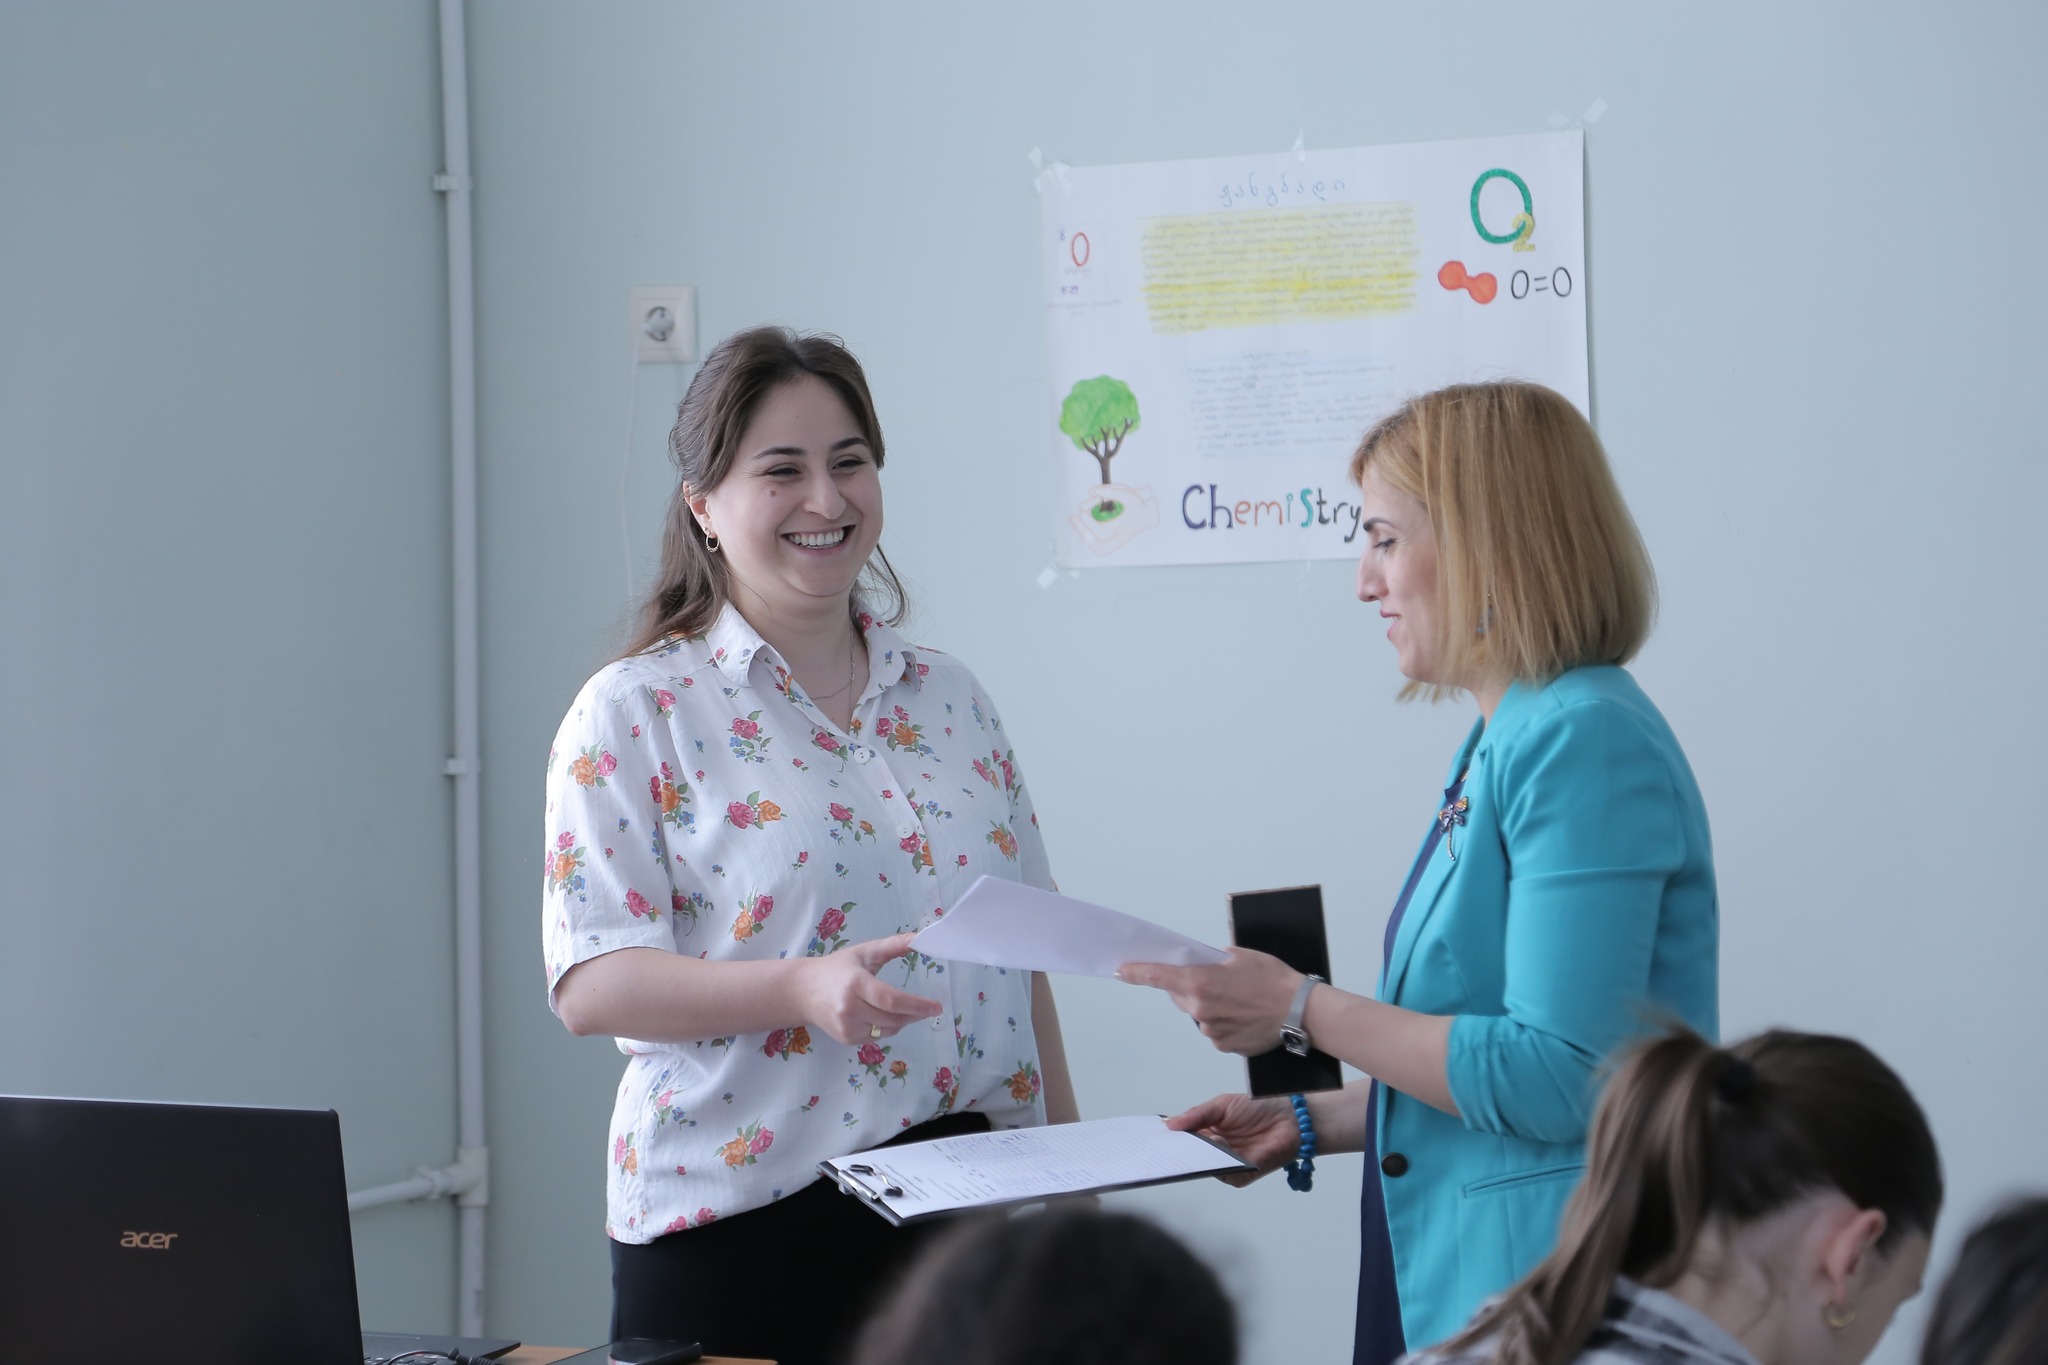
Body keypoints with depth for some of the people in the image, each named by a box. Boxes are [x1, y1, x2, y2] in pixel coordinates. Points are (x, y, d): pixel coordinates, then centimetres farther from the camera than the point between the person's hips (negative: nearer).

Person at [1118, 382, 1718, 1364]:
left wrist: (1302, 1011, -17)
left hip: (1553, 1285, -9)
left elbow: (1559, 1081, -23)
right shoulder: (1502, 743, 14)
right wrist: (1313, 1123, 12)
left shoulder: (1587, 745, -17)